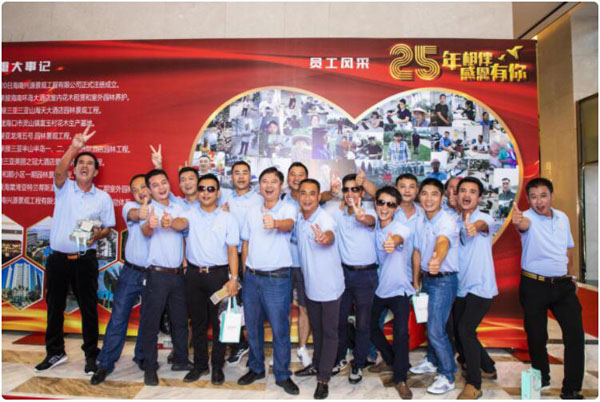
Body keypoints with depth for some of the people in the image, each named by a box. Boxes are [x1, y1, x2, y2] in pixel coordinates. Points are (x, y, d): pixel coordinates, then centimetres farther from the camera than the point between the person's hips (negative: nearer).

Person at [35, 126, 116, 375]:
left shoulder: (103, 198, 2)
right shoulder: (64, 188, 2)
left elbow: (108, 227, 4)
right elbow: (59, 171, -20)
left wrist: (97, 235, -17)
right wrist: (74, 147, -32)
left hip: (85, 260, -1)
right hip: (58, 258, 2)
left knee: (88, 308, 5)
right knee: (54, 307, 14)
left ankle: (91, 355, 19)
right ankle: (55, 352, 31)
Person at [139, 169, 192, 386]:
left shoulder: (177, 208, 8)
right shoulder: (148, 208, -6)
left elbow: (183, 223, -13)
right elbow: (145, 231, -26)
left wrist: (170, 223, -36)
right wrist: (150, 225, -51)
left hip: (178, 273, 5)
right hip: (157, 274, -4)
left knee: (180, 320, 15)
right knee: (151, 322, 3)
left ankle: (180, 360, 30)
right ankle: (150, 368, 17)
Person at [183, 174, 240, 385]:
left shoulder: (227, 218, 2)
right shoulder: (190, 214, 7)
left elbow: (232, 250, -1)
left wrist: (234, 278, -9)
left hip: (218, 274, -1)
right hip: (194, 273, 2)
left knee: (219, 322, 5)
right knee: (197, 322, 12)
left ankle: (217, 366, 21)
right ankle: (200, 364, 28)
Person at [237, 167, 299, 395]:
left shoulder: (288, 208, -5)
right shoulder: (252, 211, 9)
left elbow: (289, 224, -29)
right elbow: (245, 242, 14)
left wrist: (275, 223, -51)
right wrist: (245, 271, 11)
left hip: (277, 278, -4)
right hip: (252, 276, 5)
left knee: (280, 329, 3)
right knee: (252, 326, 15)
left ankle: (282, 375, 21)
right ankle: (256, 368, 34)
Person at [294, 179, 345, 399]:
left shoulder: (325, 218, -22)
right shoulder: (298, 218, -1)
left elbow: (330, 235, -45)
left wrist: (325, 238, -68)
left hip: (329, 286, -6)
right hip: (310, 285, 6)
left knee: (329, 332, 7)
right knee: (316, 329, 22)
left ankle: (323, 378, 19)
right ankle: (317, 365, 41)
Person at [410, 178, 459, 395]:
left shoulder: (447, 221, -21)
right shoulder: (421, 222, 3)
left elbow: (443, 242, -42)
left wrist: (437, 261, -63)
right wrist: (415, 282, 13)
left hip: (444, 280, -7)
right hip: (427, 278, 7)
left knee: (436, 330, -4)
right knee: (431, 324, 21)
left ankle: (447, 376, 15)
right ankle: (432, 361, 42)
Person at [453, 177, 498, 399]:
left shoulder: (485, 218, -10)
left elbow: (482, 224, -35)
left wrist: (475, 227, -58)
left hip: (480, 287, -6)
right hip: (460, 287, 6)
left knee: (466, 331, -16)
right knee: (460, 333, 12)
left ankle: (474, 385, 1)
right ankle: (488, 368, 37)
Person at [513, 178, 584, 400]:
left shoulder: (562, 217, 5)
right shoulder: (528, 217, -13)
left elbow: (568, 248, 18)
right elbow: (523, 224, -39)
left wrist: (572, 275, 16)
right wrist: (518, 222, -62)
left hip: (563, 284, 4)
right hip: (534, 286, -4)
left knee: (575, 334, 0)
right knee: (536, 335, 8)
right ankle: (541, 378, 32)